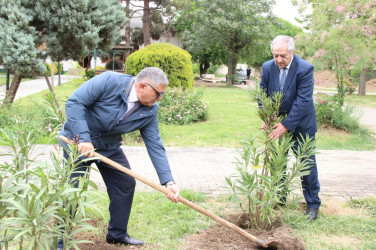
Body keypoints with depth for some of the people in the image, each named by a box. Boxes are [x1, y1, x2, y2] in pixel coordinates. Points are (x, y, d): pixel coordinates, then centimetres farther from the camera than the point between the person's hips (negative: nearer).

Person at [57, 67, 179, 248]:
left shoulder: (150, 111, -11)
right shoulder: (109, 81, -28)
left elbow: (155, 146, -10)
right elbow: (74, 102, -27)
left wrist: (168, 181, -18)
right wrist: (84, 138, -34)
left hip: (109, 146, 6)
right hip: (77, 139, -6)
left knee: (126, 184, 5)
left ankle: (117, 234, 23)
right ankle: (61, 243, 10)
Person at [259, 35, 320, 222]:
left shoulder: (305, 69, -20)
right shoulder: (267, 68, -6)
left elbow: (303, 100, -24)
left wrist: (287, 125, -27)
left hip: (301, 123, -4)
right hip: (278, 122, 4)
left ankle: (313, 203, 14)